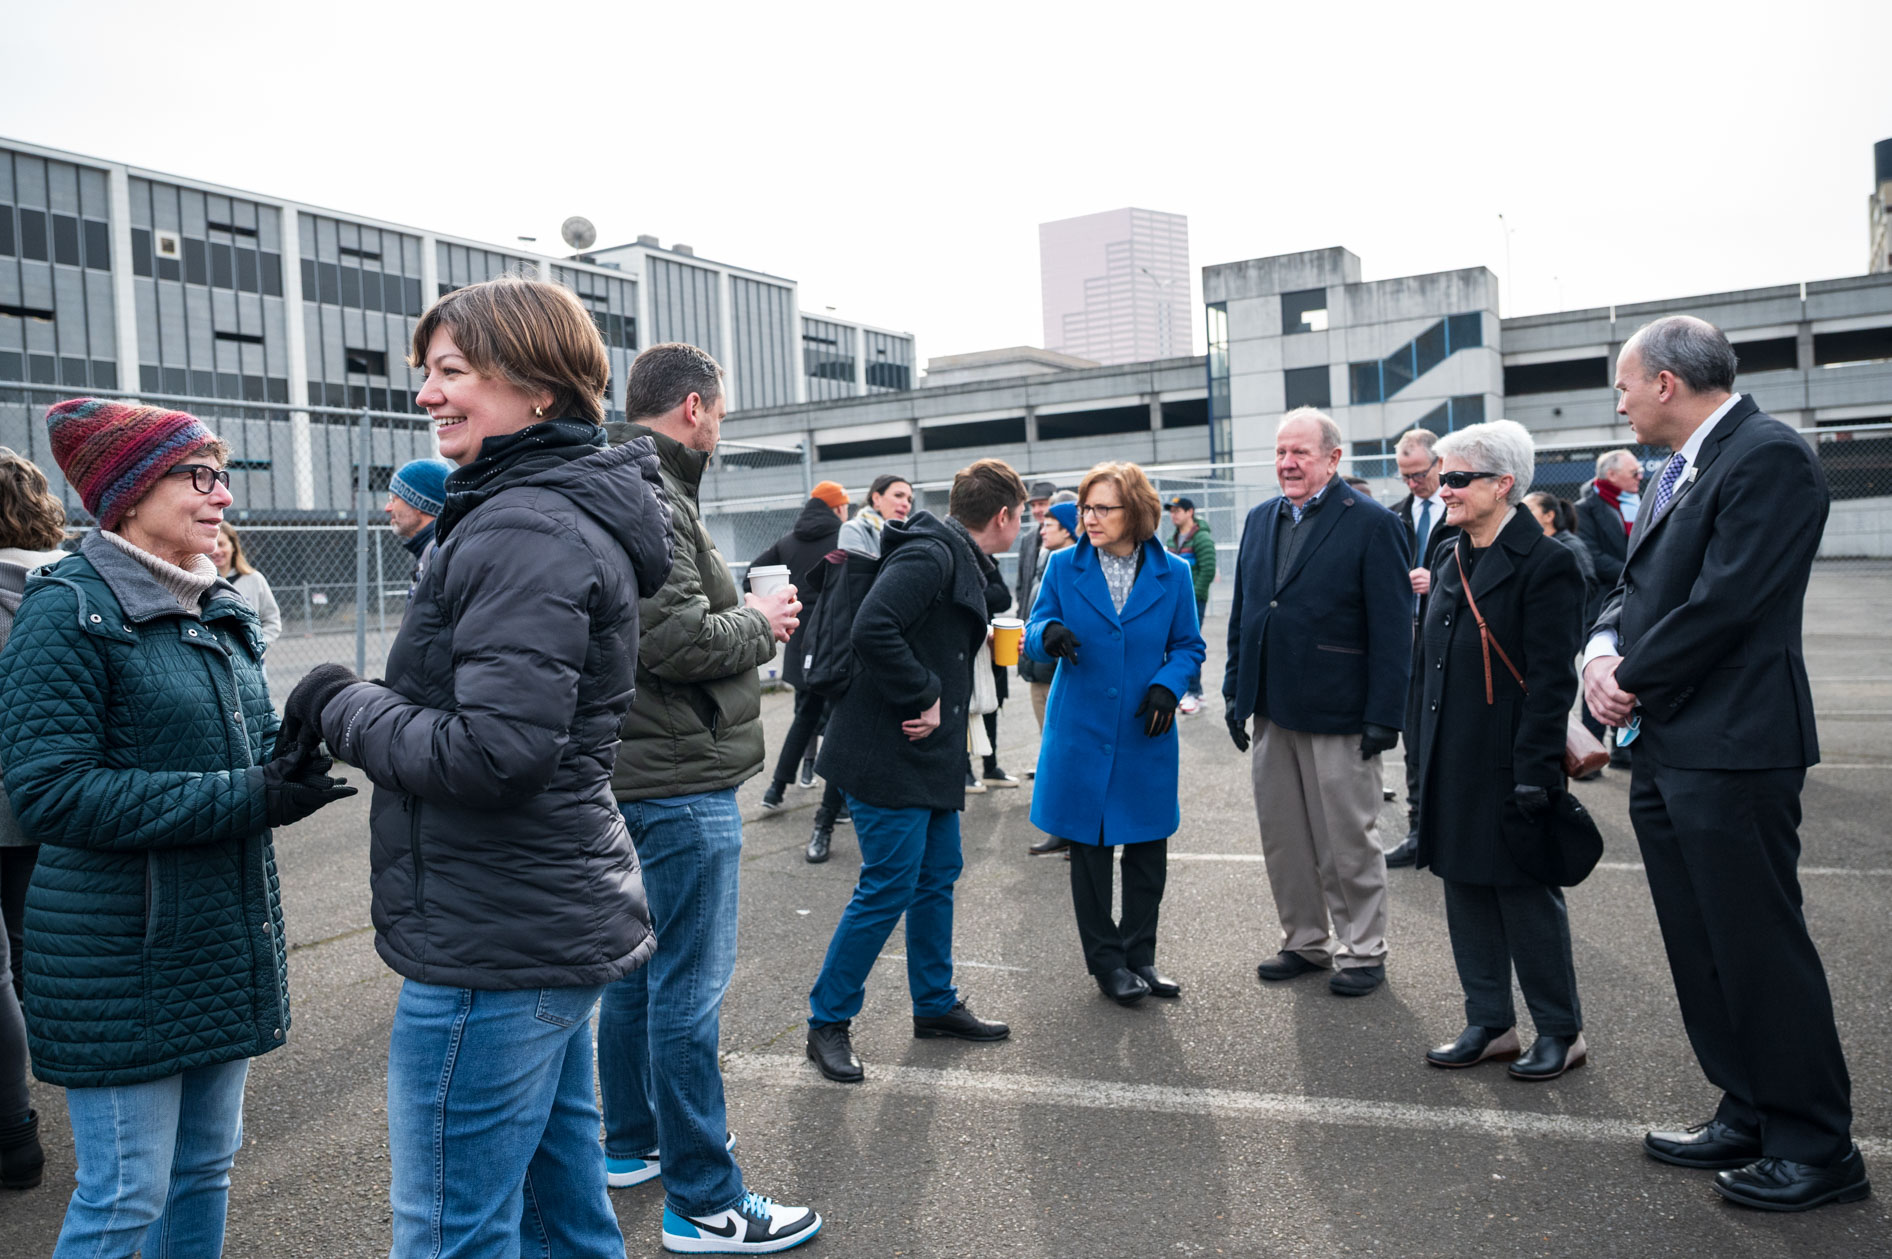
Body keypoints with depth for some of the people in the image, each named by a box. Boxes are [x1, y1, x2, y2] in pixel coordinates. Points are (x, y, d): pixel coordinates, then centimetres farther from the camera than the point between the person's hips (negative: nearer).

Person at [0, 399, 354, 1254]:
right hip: (121, 955, -7)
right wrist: (242, 799, -23)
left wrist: (295, 768, -7)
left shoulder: (220, 610, 10)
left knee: (205, 1167, 18)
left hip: (222, 943, 7)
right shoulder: (69, 609, -12)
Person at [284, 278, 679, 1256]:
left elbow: (494, 752, -26)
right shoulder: (573, 510, 13)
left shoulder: (525, 531, -19)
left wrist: (341, 708, -12)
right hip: (559, 922, 10)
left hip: (496, 948, -10)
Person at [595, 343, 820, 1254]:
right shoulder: (648, 499, -18)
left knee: (638, 967, 20)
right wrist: (759, 622, -11)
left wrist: (746, 614, 8)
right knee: (689, 987, -3)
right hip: (679, 784, -11)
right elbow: (674, 638, -27)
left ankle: (632, 1143, 35)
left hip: (636, 774, 11)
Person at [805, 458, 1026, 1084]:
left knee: (937, 878, 16)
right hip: (890, 756, -10)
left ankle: (935, 1003, 32)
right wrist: (924, 698, -22)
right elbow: (873, 630, -30)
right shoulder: (928, 556, -18)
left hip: (931, 757, 10)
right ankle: (827, 1021, 10)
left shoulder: (961, 562, 15)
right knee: (888, 888, -5)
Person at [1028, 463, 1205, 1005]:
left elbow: (1188, 646, 7)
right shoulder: (1064, 566, -1)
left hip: (1146, 735, 1)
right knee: (1089, 849, 7)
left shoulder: (1174, 573, 0)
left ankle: (1139, 955, 27)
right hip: (1082, 731, -1)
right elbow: (1035, 634, 2)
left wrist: (1168, 685, -12)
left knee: (1149, 848, 9)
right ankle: (1106, 961, 22)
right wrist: (1048, 633, -22)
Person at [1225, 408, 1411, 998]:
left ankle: (1363, 950, 21)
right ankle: (1305, 942, 28)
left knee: (1349, 840, 6)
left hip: (1338, 712, -6)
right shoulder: (1261, 519, 11)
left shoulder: (1372, 523, -7)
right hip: (1272, 708, 6)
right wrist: (1234, 691, 10)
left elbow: (1392, 630, -11)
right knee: (1282, 837, 13)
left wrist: (1383, 715, -15)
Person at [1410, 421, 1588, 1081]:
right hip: (1451, 762, 8)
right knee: (1466, 892, 14)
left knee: (1527, 896, 4)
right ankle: (1490, 1024, 27)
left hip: (1507, 763, -8)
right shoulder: (1448, 560, 12)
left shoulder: (1545, 563, -12)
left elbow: (1552, 679, -15)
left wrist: (1534, 771, -19)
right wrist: (1425, 754, 13)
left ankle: (1561, 1031, 21)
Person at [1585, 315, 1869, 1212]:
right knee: (1701, 950, 16)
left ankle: (1817, 1147, 14)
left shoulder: (1768, 457, -14)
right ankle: (1748, 1117, 29)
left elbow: (1726, 600, -21)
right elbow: (1637, 584, 17)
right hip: (1666, 749, 10)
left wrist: (1631, 677, -11)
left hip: (1730, 749, -9)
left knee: (1760, 949, -1)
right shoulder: (1683, 469, 16)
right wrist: (1603, 651, -3)